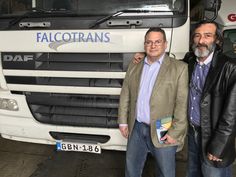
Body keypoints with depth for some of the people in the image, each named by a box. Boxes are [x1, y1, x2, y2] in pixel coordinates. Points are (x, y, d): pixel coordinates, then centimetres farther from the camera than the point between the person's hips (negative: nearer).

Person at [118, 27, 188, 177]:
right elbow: (125, 95, 10)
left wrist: (175, 132, -13)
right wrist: (123, 122, 7)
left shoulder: (179, 68, -7)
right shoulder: (134, 66, 7)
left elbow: (182, 103, -11)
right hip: (136, 128, 4)